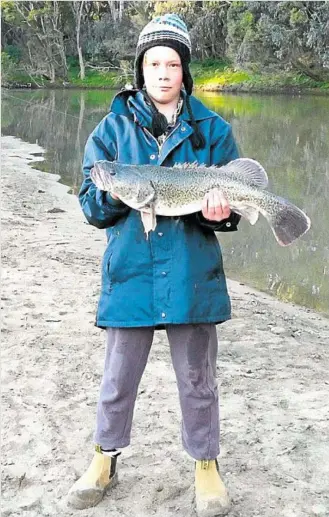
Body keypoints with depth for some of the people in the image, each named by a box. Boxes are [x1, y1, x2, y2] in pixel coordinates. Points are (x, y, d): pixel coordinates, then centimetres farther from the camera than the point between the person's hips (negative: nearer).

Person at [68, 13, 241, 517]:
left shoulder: (212, 130, 3)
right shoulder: (112, 129, 3)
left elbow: (235, 195, 5)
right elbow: (91, 206, 1)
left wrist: (222, 212, -18)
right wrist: (114, 194, -21)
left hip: (193, 276, 0)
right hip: (130, 273, 1)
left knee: (198, 381, 11)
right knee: (118, 379, 13)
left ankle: (206, 464, 32)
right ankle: (105, 459, 35)